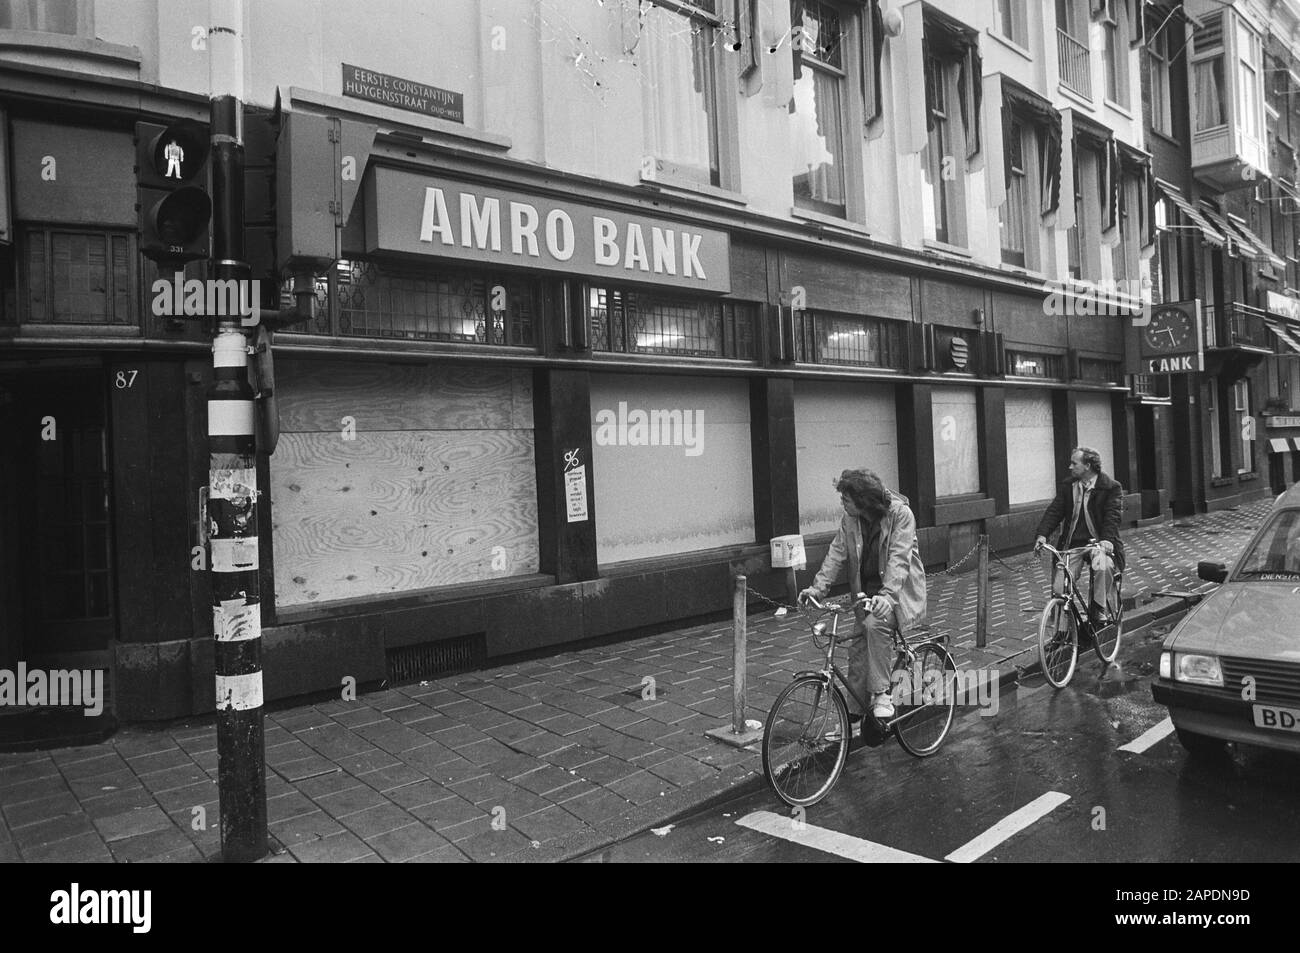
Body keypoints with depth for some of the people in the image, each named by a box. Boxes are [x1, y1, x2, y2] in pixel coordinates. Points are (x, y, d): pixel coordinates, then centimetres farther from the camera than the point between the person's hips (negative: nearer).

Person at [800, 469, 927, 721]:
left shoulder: (900, 514, -19)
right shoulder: (850, 519, -3)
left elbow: (899, 559, -27)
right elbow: (837, 553, -3)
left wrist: (887, 595, -39)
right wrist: (818, 586, -17)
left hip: (897, 589, -5)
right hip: (867, 590, 6)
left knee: (875, 623, -32)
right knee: (858, 647, 1)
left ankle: (882, 694, -21)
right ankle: (853, 713, 13)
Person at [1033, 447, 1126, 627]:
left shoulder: (1111, 488, -2)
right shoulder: (1066, 487, 10)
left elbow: (1113, 515, -14)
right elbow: (1054, 511, 2)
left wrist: (1107, 539, -32)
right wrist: (1042, 534, -14)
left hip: (1098, 542, -3)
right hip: (1072, 544, 3)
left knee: (1103, 567, -36)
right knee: (1059, 588, -11)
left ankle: (1101, 610, -17)